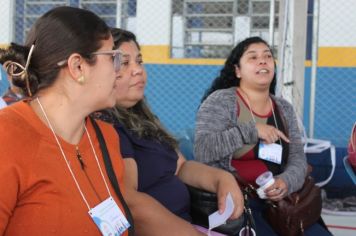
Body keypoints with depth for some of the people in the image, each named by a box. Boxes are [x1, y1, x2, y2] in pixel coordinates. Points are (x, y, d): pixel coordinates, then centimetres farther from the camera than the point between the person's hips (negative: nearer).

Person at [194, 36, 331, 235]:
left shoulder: (284, 109, 13)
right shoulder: (220, 101, -5)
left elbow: (298, 158, 7)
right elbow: (202, 150, -17)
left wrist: (286, 182, -15)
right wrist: (251, 130, -21)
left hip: (278, 200, 6)